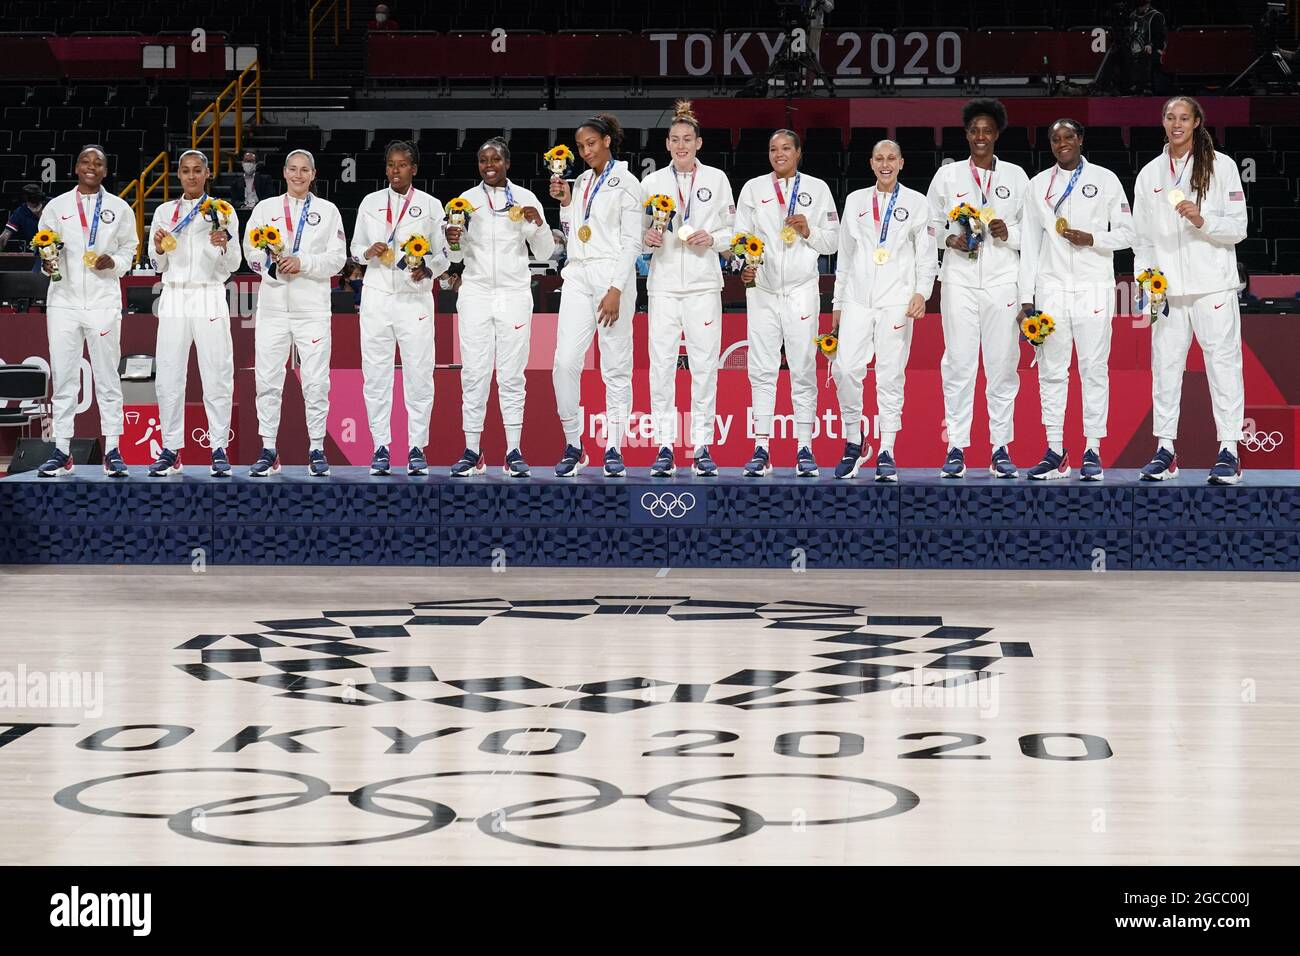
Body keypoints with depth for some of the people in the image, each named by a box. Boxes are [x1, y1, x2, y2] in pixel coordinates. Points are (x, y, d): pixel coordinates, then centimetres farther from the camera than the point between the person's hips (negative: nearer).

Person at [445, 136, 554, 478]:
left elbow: (544, 253, 4)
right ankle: (472, 453, 1)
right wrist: (454, 241, -11)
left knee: (512, 373, 0)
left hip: (514, 294, -1)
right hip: (475, 293, 1)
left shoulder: (525, 199, 4)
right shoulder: (467, 200, 8)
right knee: (473, 373, -1)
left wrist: (539, 223, -14)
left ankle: (514, 453, 1)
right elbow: (458, 255, 11)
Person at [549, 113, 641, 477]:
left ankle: (614, 450, 0)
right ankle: (573, 445, 2)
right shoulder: (581, 182, 18)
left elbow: (632, 241, -6)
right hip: (577, 276, 6)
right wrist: (564, 203, 10)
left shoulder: (625, 182, -1)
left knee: (616, 367, -3)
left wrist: (616, 290, -14)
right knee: (565, 362, -6)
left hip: (612, 275, -5)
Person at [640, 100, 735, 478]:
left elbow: (733, 230, 10)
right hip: (664, 283, 1)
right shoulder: (651, 182, 8)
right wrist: (648, 239, -10)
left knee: (704, 364, -2)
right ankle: (665, 447, 0)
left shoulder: (716, 179, 7)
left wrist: (712, 239, -9)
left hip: (703, 283, 0)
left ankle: (702, 448, 2)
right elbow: (638, 236, 12)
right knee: (661, 363, -4)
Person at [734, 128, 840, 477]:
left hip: (801, 289, -1)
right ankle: (761, 450, 1)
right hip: (762, 288, 1)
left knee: (803, 368, -2)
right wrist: (744, 265, -10)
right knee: (762, 369, -1)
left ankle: (804, 449, 1)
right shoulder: (753, 188, 12)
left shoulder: (817, 189, 9)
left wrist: (810, 232, -10)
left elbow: (833, 242, 9)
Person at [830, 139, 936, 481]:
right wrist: (838, 301, 15)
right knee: (846, 369, -9)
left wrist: (921, 293, -9)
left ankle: (886, 454, -1)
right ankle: (853, 444, 5)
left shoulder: (916, 203, 9)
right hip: (858, 296, 2)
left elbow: (927, 256, 7)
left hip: (896, 298, -2)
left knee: (891, 375, -4)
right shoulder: (855, 201, 16)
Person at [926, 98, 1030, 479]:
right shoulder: (947, 175, 11)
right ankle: (956, 448, -2)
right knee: (958, 363, -5)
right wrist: (950, 240, -6)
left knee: (1002, 364, -2)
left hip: (1002, 279, 0)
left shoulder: (1015, 176, 11)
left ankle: (1001, 449, 2)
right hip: (960, 278, 0)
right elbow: (931, 225, 13)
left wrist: (1008, 233, -7)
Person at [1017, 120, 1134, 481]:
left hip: (1093, 288, -2)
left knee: (1094, 368, -3)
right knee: (1051, 370, 1)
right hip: (1051, 287, 2)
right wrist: (1026, 298, 7)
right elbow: (1030, 242, 12)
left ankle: (1092, 451, 0)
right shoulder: (1039, 184, 12)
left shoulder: (1104, 179, 6)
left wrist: (1092, 240, -12)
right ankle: (1055, 452, 4)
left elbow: (1126, 233, 6)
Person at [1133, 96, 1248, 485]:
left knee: (1222, 363, -5)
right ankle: (1165, 450, 7)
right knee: (1164, 365, 2)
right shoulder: (1149, 173, 13)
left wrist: (1203, 221, -16)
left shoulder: (1221, 166, 3)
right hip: (1166, 288, 3)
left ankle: (1228, 452, -4)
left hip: (1213, 285, -3)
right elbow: (1141, 235, 16)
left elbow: (1238, 227, 0)